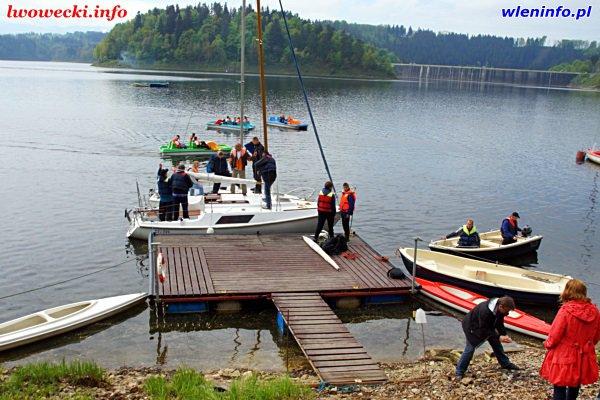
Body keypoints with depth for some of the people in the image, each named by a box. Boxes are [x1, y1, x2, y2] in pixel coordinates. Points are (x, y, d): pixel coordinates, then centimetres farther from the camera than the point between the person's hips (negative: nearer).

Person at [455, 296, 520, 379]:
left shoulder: (499, 309, -18)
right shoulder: (485, 311, -42)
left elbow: (499, 323, -2)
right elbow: (484, 330, -34)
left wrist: (504, 335, -16)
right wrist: (498, 337, -35)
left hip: (487, 326, 7)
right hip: (472, 327, -7)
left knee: (496, 343, 10)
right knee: (470, 348, -7)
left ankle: (505, 364, 28)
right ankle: (460, 372, 3)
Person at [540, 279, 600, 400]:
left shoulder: (565, 311, -23)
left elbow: (554, 336, -17)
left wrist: (547, 344, 4)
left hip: (564, 357, -5)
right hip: (583, 357, 5)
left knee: (559, 388, 6)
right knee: (575, 386, 23)